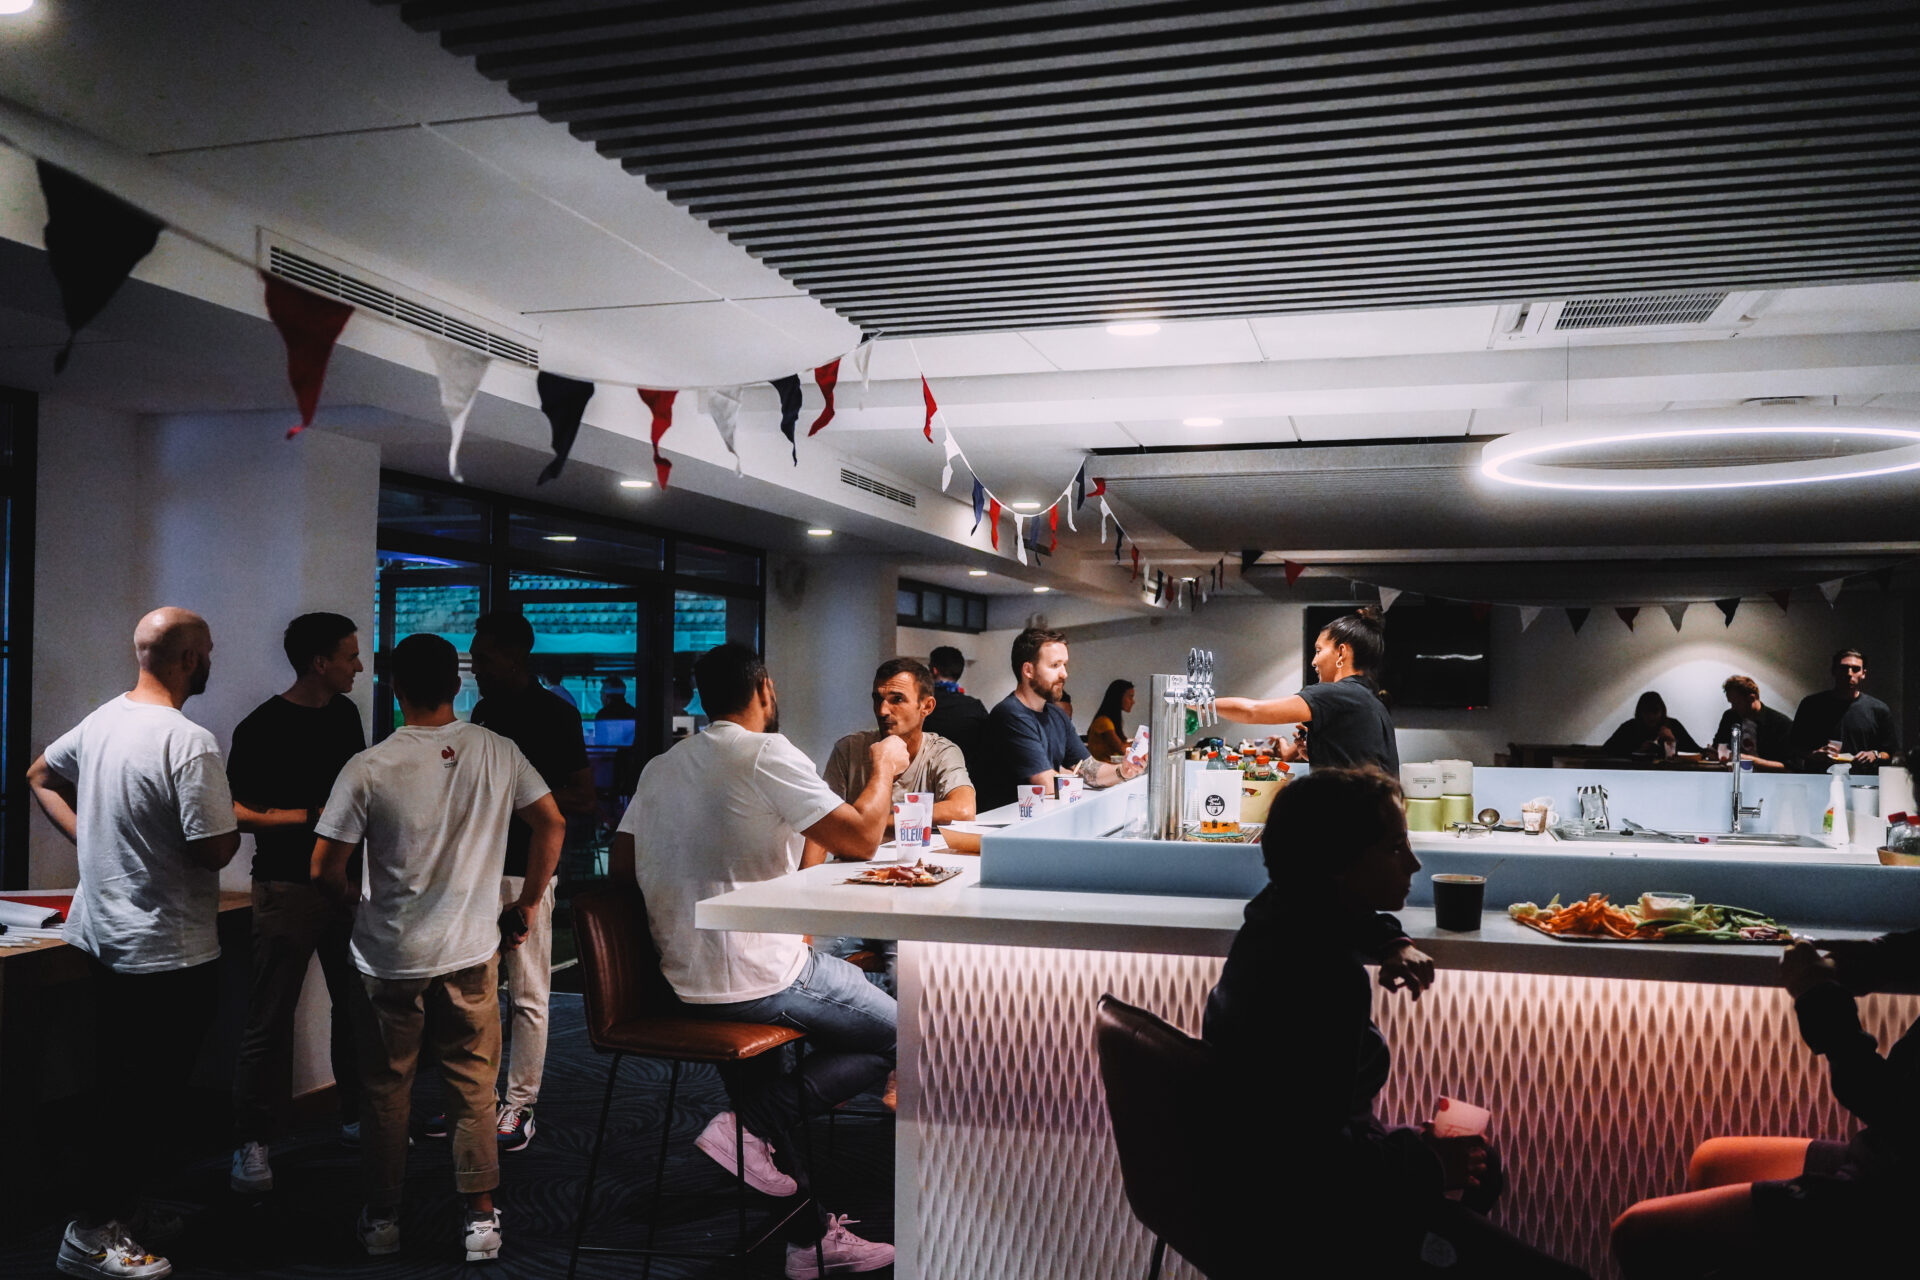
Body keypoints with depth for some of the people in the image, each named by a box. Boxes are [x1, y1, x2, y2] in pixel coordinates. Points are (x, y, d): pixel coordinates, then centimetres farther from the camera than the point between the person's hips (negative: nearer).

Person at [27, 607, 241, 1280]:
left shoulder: (104, 719, 4)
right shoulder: (189, 742, -23)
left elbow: (41, 777, 20)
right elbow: (215, 848, -24)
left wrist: (90, 839, 16)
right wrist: (237, 821, -3)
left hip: (100, 937, 9)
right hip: (168, 952, -9)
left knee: (113, 1089, 20)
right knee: (146, 1097, 4)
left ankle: (109, 1209, 33)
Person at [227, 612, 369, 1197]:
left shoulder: (345, 714, 10)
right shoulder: (262, 727, -11)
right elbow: (236, 812, -13)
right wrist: (314, 816, -18)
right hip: (288, 888, -7)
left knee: (357, 1005, 13)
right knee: (270, 1018, -2)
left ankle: (357, 1115, 27)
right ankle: (251, 1142, 8)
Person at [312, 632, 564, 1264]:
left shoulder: (368, 767, -13)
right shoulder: (496, 752, -5)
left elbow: (325, 868, -10)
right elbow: (552, 823, -1)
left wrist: (363, 902, 10)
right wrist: (526, 905, 9)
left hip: (389, 957, -1)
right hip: (472, 951, 2)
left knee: (385, 1090, 15)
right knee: (474, 1087, 12)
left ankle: (383, 1218, 26)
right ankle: (481, 1218, 16)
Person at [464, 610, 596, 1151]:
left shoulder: (553, 713, -8)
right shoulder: (483, 711, 15)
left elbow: (583, 798, -10)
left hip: (524, 868, -7)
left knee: (527, 995, 1)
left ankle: (519, 1106, 9)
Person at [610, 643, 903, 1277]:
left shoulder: (659, 767, 10)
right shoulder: (766, 754, -14)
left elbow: (622, 864, 14)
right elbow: (860, 838, -16)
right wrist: (882, 768, 1)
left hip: (683, 979, 8)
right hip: (759, 975, -8)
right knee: (897, 1034, 4)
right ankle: (758, 1123, -7)